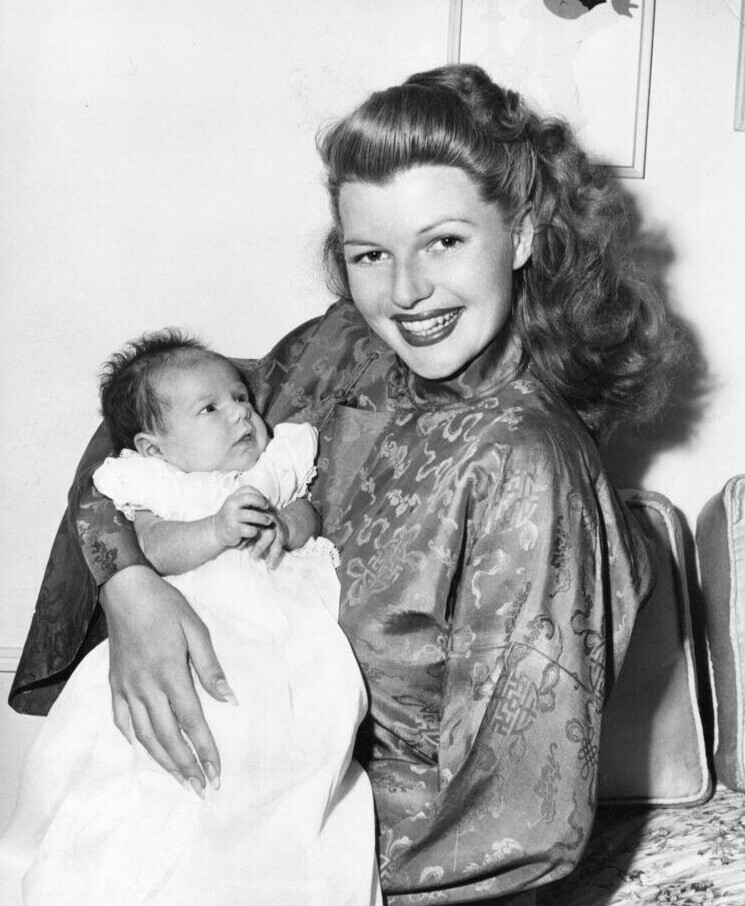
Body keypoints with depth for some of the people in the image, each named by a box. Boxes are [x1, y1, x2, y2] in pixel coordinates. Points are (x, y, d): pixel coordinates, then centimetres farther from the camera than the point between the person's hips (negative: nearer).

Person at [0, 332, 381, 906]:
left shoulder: (277, 463, 27)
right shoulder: (151, 483, 12)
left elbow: (309, 513, 15)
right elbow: (155, 548, -4)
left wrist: (284, 526, -8)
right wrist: (218, 529, -21)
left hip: (286, 616, 3)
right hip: (203, 623, -3)